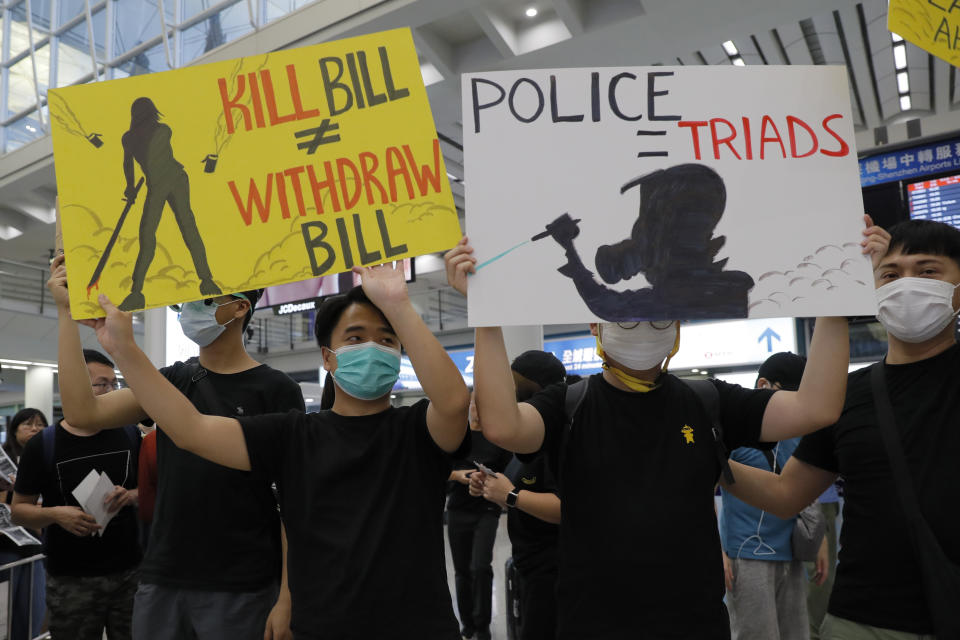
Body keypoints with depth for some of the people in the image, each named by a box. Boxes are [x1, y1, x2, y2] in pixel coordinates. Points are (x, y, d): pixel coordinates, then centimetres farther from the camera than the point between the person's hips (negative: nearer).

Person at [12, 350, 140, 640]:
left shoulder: (130, 435, 0)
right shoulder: (42, 445, -6)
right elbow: (19, 509, 1)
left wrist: (130, 496, -12)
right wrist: (56, 514, -19)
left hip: (129, 572, 2)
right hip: (71, 581, -2)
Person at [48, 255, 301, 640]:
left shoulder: (275, 390, -8)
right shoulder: (172, 380, 7)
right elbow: (83, 413, -6)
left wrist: (287, 598, -13)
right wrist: (67, 312, -5)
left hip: (241, 591, -4)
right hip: (160, 582, 5)